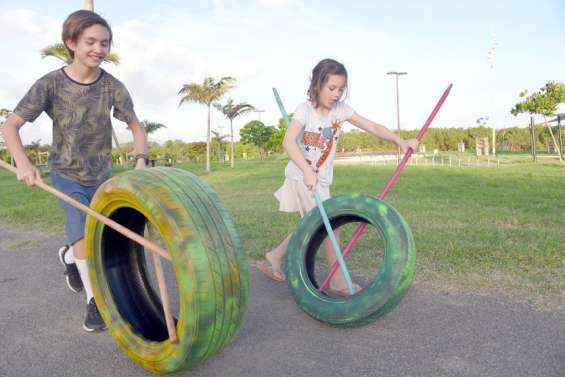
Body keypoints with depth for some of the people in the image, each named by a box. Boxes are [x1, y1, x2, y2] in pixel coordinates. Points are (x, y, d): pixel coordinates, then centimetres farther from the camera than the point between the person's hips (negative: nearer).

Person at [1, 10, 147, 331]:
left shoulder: (113, 87, -16)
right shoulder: (50, 84, -20)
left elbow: (137, 127, -9)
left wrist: (141, 161, -26)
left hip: (101, 175, 3)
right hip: (66, 174, -2)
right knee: (82, 231, -17)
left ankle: (70, 256, 50)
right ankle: (95, 299, 4)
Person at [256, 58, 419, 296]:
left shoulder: (341, 110, -3)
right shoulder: (305, 110, -17)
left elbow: (372, 127, -7)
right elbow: (288, 142, -31)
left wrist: (400, 141, -21)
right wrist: (307, 172, -42)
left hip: (321, 178, 7)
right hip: (301, 175, -7)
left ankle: (273, 258, 31)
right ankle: (338, 281, 5)